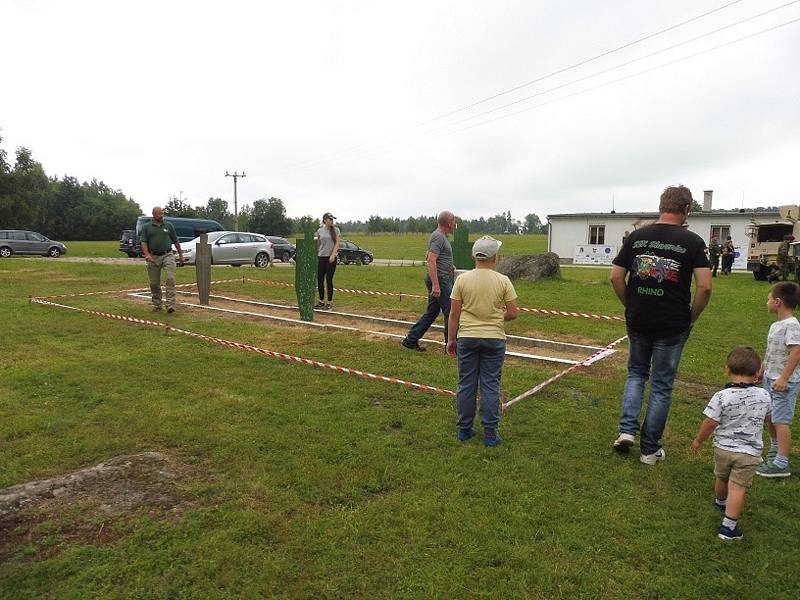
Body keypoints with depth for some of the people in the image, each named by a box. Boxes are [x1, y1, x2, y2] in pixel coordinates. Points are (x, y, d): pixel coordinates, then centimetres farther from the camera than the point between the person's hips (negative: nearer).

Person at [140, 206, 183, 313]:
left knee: (170, 278, -16)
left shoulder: (169, 225, 9)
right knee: (154, 283, 6)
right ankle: (157, 305, 20)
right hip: (153, 257, 1)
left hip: (167, 255, 0)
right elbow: (144, 242, -1)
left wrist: (181, 254, 17)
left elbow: (176, 241, 15)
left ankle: (170, 305, -18)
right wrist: (147, 254, -17)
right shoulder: (146, 227, 6)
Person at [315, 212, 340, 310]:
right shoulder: (319, 231, 8)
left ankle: (329, 302, 6)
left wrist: (333, 255, -14)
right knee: (320, 280, 4)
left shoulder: (335, 230, 1)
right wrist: (315, 256, 12)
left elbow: (337, 243, -3)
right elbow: (318, 244, 15)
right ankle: (321, 301, 17)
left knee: (329, 280, -3)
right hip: (321, 257, 3)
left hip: (331, 257, -3)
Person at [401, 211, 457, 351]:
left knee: (431, 312, 13)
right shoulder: (439, 237, -15)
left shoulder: (440, 236, 18)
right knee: (451, 313, -3)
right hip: (440, 280, -10)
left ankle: (410, 339, 15)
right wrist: (435, 285, -30)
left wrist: (449, 267, 26)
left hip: (437, 281, 10)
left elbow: (428, 257, 29)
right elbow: (431, 261, -25)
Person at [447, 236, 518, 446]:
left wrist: (451, 339, 6)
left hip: (467, 338, 1)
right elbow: (513, 313, -4)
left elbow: (454, 313, -3)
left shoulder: (462, 280, -5)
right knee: (490, 385, 7)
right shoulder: (503, 281, -7)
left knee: (466, 384, 11)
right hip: (494, 338, -1)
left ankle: (464, 429, 20)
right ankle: (490, 433, 12)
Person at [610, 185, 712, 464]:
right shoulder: (692, 241, -7)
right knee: (661, 386, 9)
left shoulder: (637, 236, 0)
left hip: (637, 322, 2)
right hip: (672, 326, -2)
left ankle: (627, 429, 8)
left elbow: (616, 277, -1)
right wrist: (691, 317, 0)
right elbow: (705, 286, -14)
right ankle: (650, 449, 19)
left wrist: (630, 306, 10)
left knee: (636, 374, 23)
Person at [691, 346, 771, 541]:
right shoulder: (763, 396, -10)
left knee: (721, 479, 23)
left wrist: (698, 440, 3)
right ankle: (728, 527, 1)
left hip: (723, 447, 0)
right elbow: (766, 415, 13)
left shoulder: (721, 397, -19)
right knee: (737, 488, 2)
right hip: (749, 452, 0)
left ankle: (720, 503, 50)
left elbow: (710, 423, -13)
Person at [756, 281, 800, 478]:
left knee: (781, 420, -6)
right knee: (770, 416, 20)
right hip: (771, 379, 9)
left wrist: (783, 378, -28)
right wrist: (761, 371, 23)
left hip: (784, 383, -9)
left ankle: (781, 464, -2)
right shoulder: (776, 325, 10)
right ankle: (775, 449, 39)